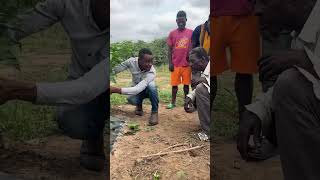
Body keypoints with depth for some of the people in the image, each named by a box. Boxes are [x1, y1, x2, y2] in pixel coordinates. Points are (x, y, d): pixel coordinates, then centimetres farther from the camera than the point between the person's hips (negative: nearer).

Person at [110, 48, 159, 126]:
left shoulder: (152, 72, -36)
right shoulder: (132, 61, -24)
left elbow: (138, 89, -45)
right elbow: (115, 69, -10)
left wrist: (116, 90, -50)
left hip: (148, 90, -2)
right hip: (136, 89, 2)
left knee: (151, 85, -38)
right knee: (131, 100, -32)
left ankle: (154, 112, -16)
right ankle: (139, 105, 7)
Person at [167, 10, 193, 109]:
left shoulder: (190, 32, 2)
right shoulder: (172, 33, 3)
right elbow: (169, 49, 4)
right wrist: (170, 63, -2)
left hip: (187, 64, 0)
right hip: (175, 64, 0)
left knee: (186, 83, 7)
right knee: (174, 84, 7)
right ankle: (173, 102, 18)